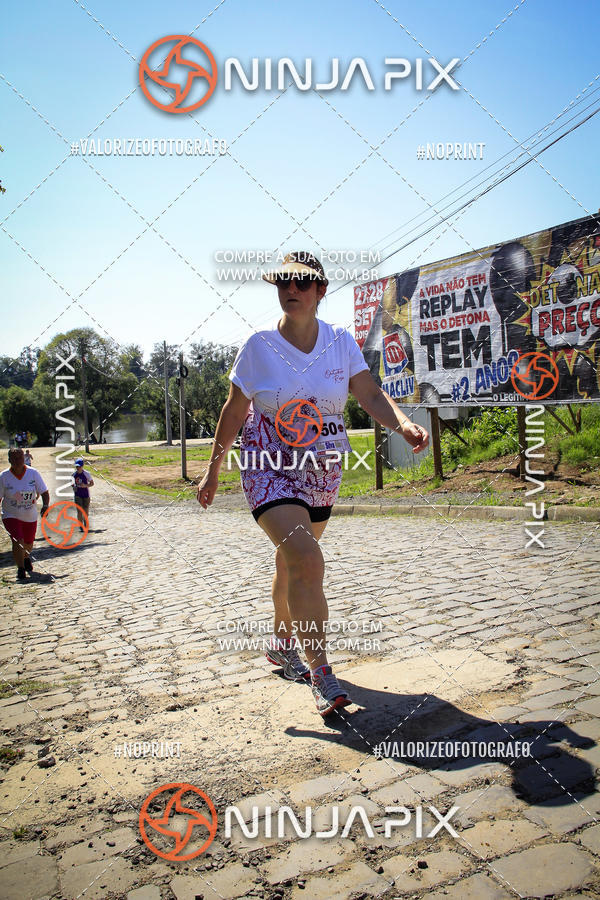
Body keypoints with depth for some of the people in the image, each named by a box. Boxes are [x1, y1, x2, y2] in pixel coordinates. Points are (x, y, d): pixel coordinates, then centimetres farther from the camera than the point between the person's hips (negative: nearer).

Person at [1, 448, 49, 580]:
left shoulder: (33, 473, -10)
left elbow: (44, 492, -6)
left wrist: (45, 505, -23)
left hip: (30, 516, 2)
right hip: (11, 515, -2)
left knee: (28, 544, 16)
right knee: (18, 541, -19)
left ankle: (26, 558, 50)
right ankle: (20, 568, -1)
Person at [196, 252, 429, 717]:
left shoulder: (341, 342, 0)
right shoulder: (259, 346, -7)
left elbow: (370, 394, -9)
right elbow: (233, 411, 0)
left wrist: (403, 423, -29)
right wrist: (213, 470, 3)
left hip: (323, 471, 4)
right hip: (270, 467, -3)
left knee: (293, 562, 17)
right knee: (307, 560, -21)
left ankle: (282, 643, 43)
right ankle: (321, 673, -8)